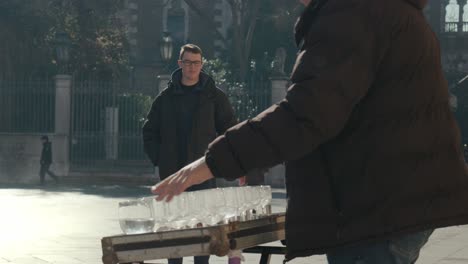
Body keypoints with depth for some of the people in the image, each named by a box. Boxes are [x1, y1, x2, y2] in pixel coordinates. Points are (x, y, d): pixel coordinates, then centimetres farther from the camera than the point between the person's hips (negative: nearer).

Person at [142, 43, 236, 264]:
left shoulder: (213, 96, 5)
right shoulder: (166, 97, 9)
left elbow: (230, 130, 7)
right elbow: (149, 132, 15)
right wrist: (158, 159, 4)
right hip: (172, 172, 2)